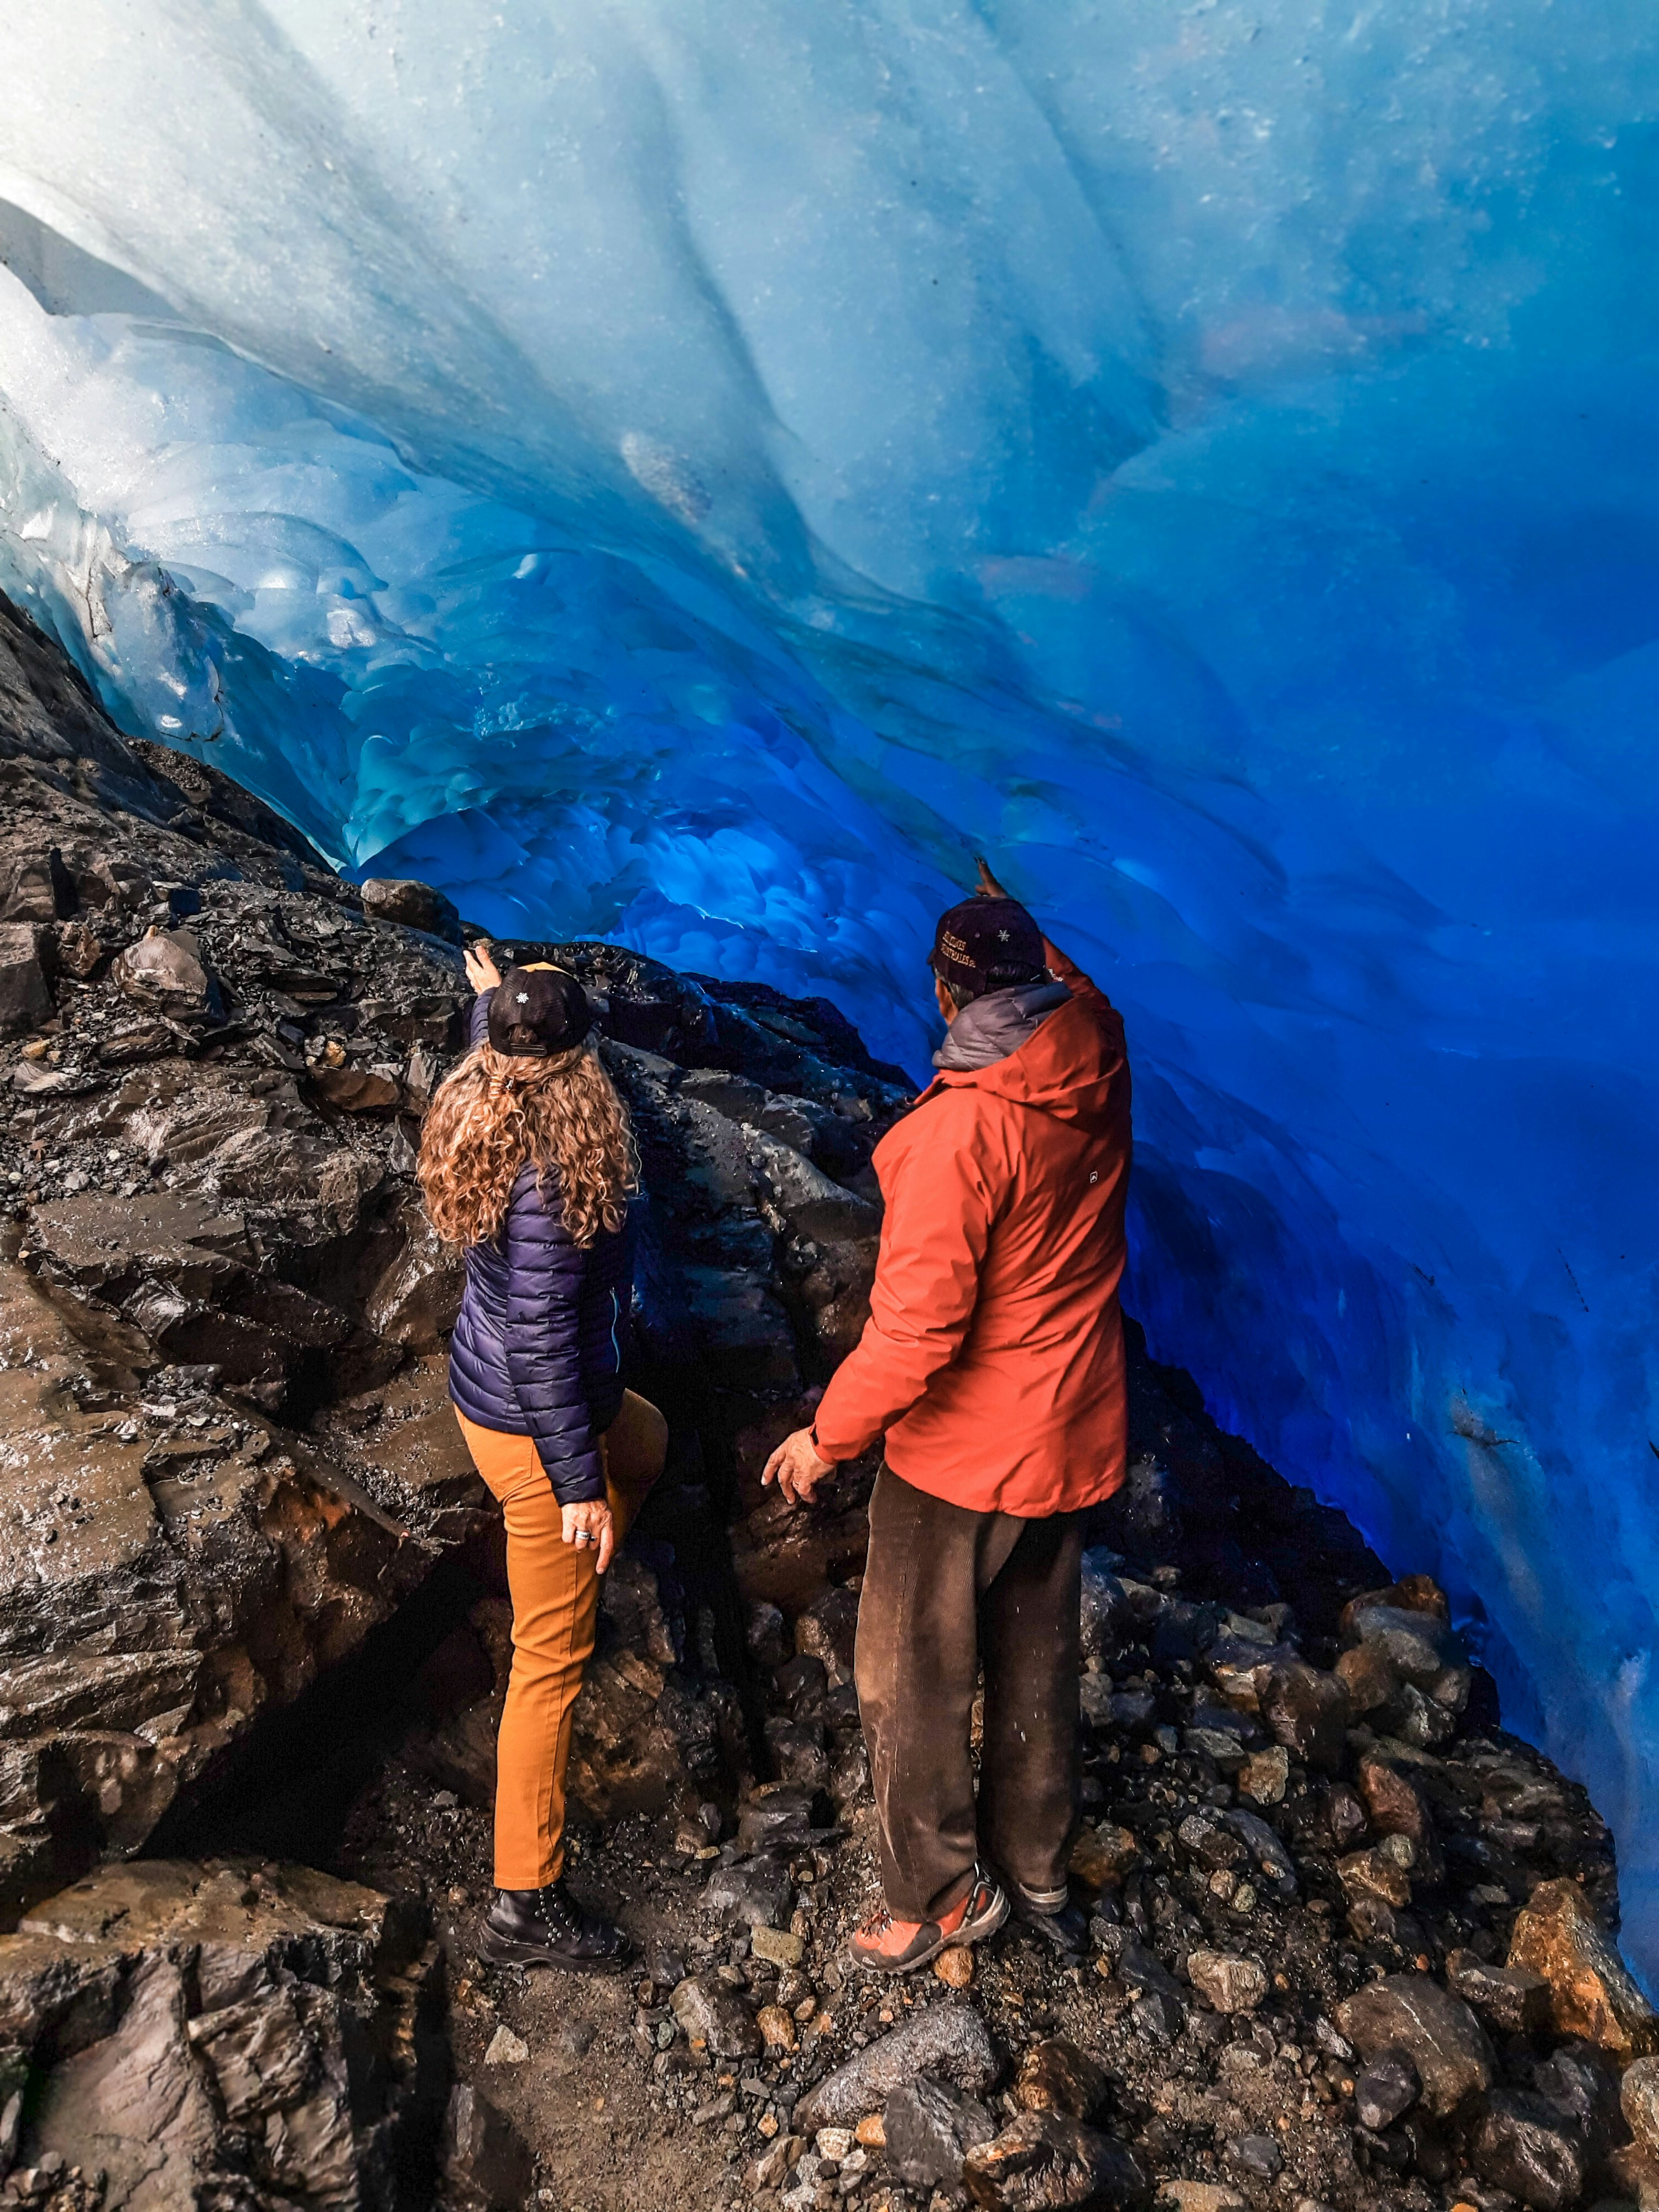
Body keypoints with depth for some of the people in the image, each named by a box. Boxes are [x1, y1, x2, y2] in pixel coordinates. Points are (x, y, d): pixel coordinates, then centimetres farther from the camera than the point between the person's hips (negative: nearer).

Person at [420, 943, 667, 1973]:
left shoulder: (477, 1122, -5)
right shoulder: (550, 1178, -32)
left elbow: (499, 1052, 21)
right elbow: (542, 1346, -28)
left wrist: (493, 998, 41)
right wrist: (578, 1485, -20)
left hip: (484, 1389, 10)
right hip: (536, 1430, -9)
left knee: (648, 1441, 36)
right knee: (552, 1657, 3)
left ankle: (578, 1600, 55)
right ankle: (527, 1902, 18)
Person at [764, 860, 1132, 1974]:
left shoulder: (960, 1127, -29)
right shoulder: (1100, 1057, -8)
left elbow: (919, 1326, -28)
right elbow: (1067, 981, 18)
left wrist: (828, 1436, -14)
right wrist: (1000, 903, 30)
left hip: (964, 1452, -7)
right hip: (1076, 1434, 8)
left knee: (913, 1681, 15)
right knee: (1039, 1663, 25)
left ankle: (940, 1895, 34)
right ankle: (1038, 1872, 44)